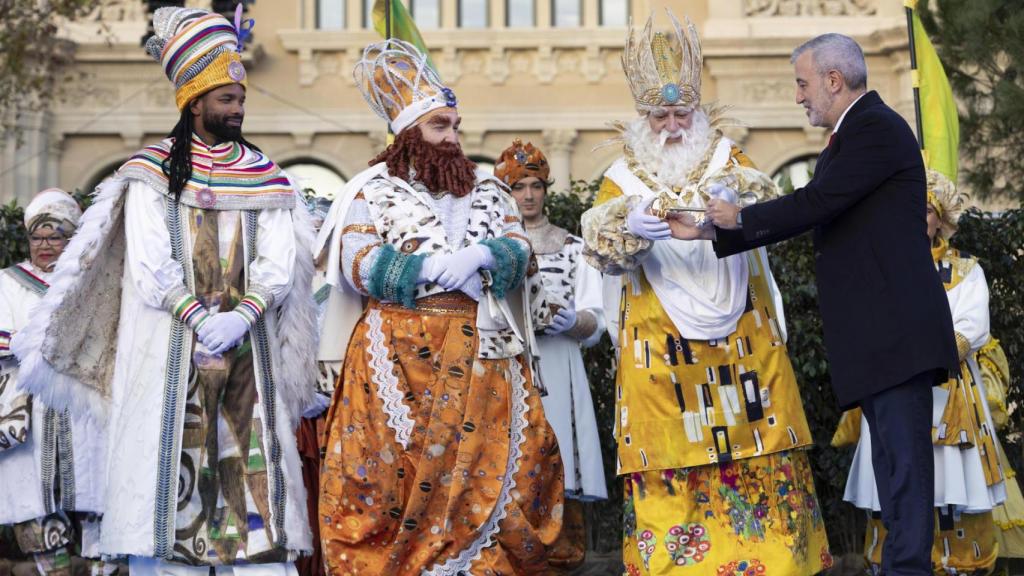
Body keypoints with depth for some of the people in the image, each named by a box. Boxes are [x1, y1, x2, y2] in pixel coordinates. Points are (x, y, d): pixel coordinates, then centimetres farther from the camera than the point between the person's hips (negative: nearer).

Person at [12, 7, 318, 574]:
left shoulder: (265, 176, 10)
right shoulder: (153, 170, 2)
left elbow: (278, 264, 1)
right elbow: (150, 265, -7)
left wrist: (238, 319, -14)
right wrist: (203, 322, -16)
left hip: (248, 343, 3)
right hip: (172, 346, -2)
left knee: (255, 466, -2)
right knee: (174, 462, -5)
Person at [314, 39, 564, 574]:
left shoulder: (485, 189, 17)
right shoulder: (372, 190, 5)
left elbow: (518, 247, 7)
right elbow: (357, 264, -6)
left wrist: (480, 254, -14)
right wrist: (430, 267, -14)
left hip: (481, 351, 4)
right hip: (401, 354, -3)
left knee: (487, 467, -2)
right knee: (400, 471, -7)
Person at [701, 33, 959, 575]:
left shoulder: (875, 128, -10)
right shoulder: (854, 134, 21)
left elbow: (816, 203, -18)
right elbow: (810, 214, 20)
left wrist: (740, 217, -3)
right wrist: (713, 232, 16)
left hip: (895, 327, -11)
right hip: (872, 334, 11)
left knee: (904, 455, -11)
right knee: (892, 454, 11)